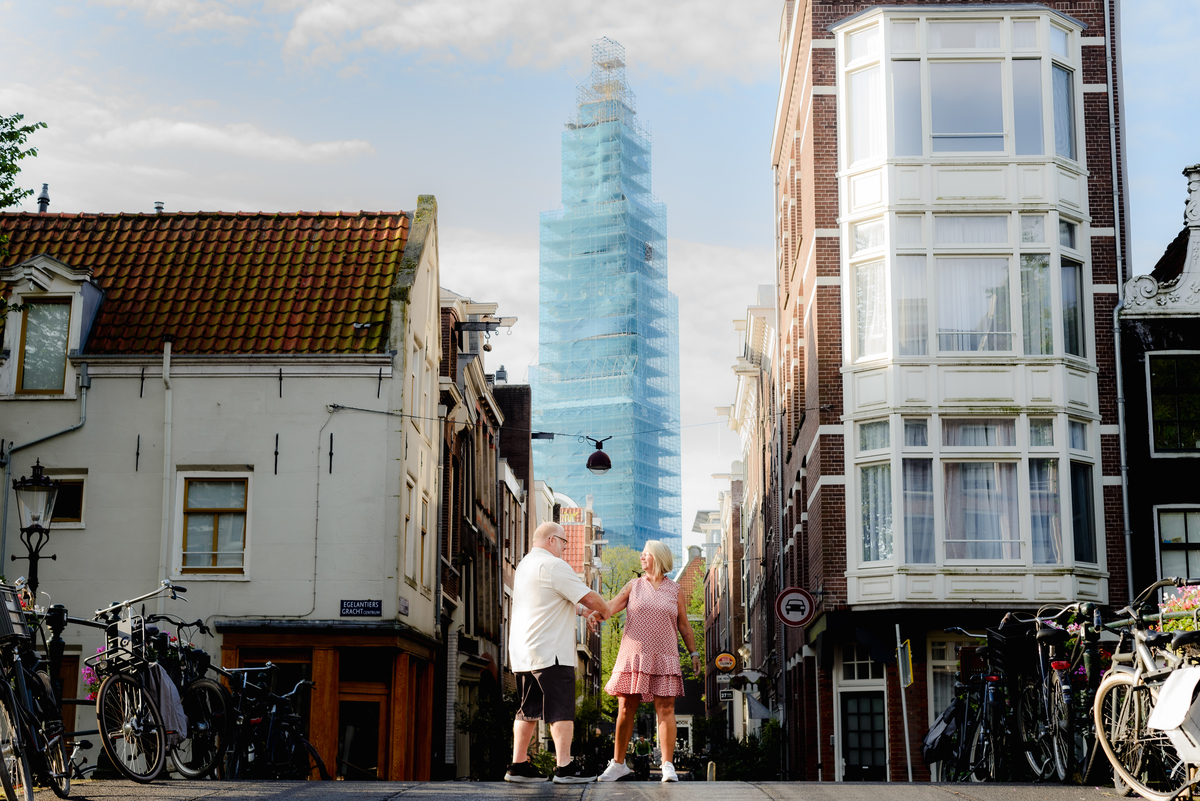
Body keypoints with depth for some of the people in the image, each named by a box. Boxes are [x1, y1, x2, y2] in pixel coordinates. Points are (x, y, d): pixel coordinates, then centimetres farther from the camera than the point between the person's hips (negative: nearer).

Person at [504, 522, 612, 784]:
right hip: (550, 652, -9)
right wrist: (603, 610, 7)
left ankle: (518, 765, 12)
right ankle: (564, 767, -10)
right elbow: (589, 597, -13)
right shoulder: (553, 566, -12)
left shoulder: (525, 565, 20)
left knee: (528, 711, 12)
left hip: (522, 652, 9)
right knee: (561, 710, -7)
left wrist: (584, 610, 19)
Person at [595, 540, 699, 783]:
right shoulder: (633, 586, 9)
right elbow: (609, 608, -1)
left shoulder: (675, 591, 9)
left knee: (665, 709, -7)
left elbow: (684, 625, 13)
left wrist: (694, 653, 10)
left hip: (663, 659, -1)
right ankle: (618, 763, 12)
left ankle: (668, 765, -6)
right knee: (625, 710, 2)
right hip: (633, 657, 1)